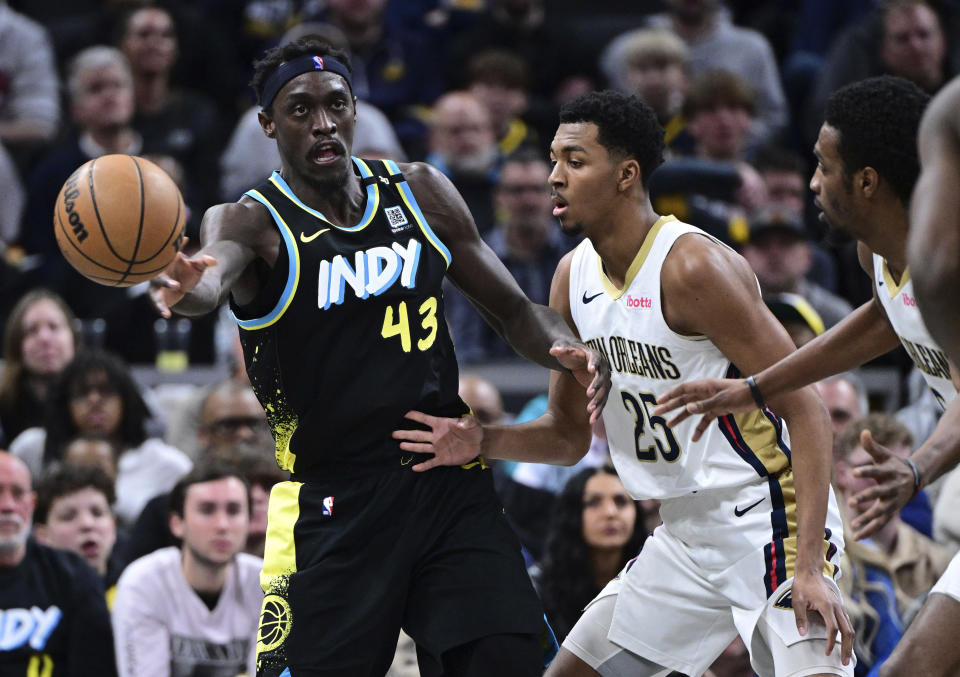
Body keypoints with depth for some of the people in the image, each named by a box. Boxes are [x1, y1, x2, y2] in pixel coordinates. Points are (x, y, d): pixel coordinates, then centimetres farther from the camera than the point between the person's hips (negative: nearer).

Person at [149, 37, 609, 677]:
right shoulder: (253, 222, -6)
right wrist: (182, 287, -56)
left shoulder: (419, 193, 7)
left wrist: (568, 349, -9)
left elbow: (513, 309, 14)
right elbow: (214, 274, -31)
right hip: (333, 499, -3)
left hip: (449, 480, 3)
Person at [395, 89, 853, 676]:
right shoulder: (574, 277, 5)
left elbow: (806, 411, -21)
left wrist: (809, 566, -28)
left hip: (769, 523, -8)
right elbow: (569, 434, 16)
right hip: (686, 534, 8)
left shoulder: (694, 267, -20)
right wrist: (483, 442, -6)